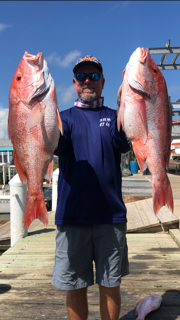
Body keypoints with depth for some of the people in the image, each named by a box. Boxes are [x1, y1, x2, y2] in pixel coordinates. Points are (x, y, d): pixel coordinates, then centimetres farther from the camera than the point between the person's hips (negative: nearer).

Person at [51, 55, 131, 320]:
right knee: (75, 286, 10)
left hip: (111, 214, 1)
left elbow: (124, 144, -11)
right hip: (72, 215, 0)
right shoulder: (65, 117, 8)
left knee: (111, 284, 12)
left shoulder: (115, 118, 10)